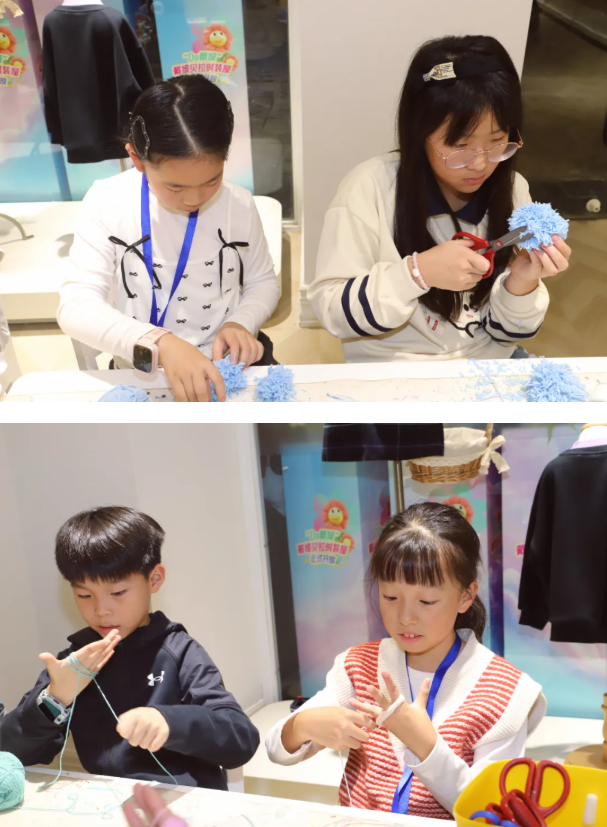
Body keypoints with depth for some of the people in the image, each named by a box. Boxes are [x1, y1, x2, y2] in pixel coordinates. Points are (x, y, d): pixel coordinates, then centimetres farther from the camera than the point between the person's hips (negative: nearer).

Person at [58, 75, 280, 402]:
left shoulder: (239, 204, -5)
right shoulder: (107, 202, -12)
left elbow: (262, 281, 11)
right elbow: (76, 306, -22)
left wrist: (240, 322, -12)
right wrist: (160, 344, -38)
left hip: (229, 367, 2)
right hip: (142, 378, -1)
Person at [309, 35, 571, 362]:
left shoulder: (512, 190, -4)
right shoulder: (371, 187, -15)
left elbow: (508, 331, 0)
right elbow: (330, 307, -15)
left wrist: (522, 281, -19)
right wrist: (416, 272, -25)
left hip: (488, 364, 3)